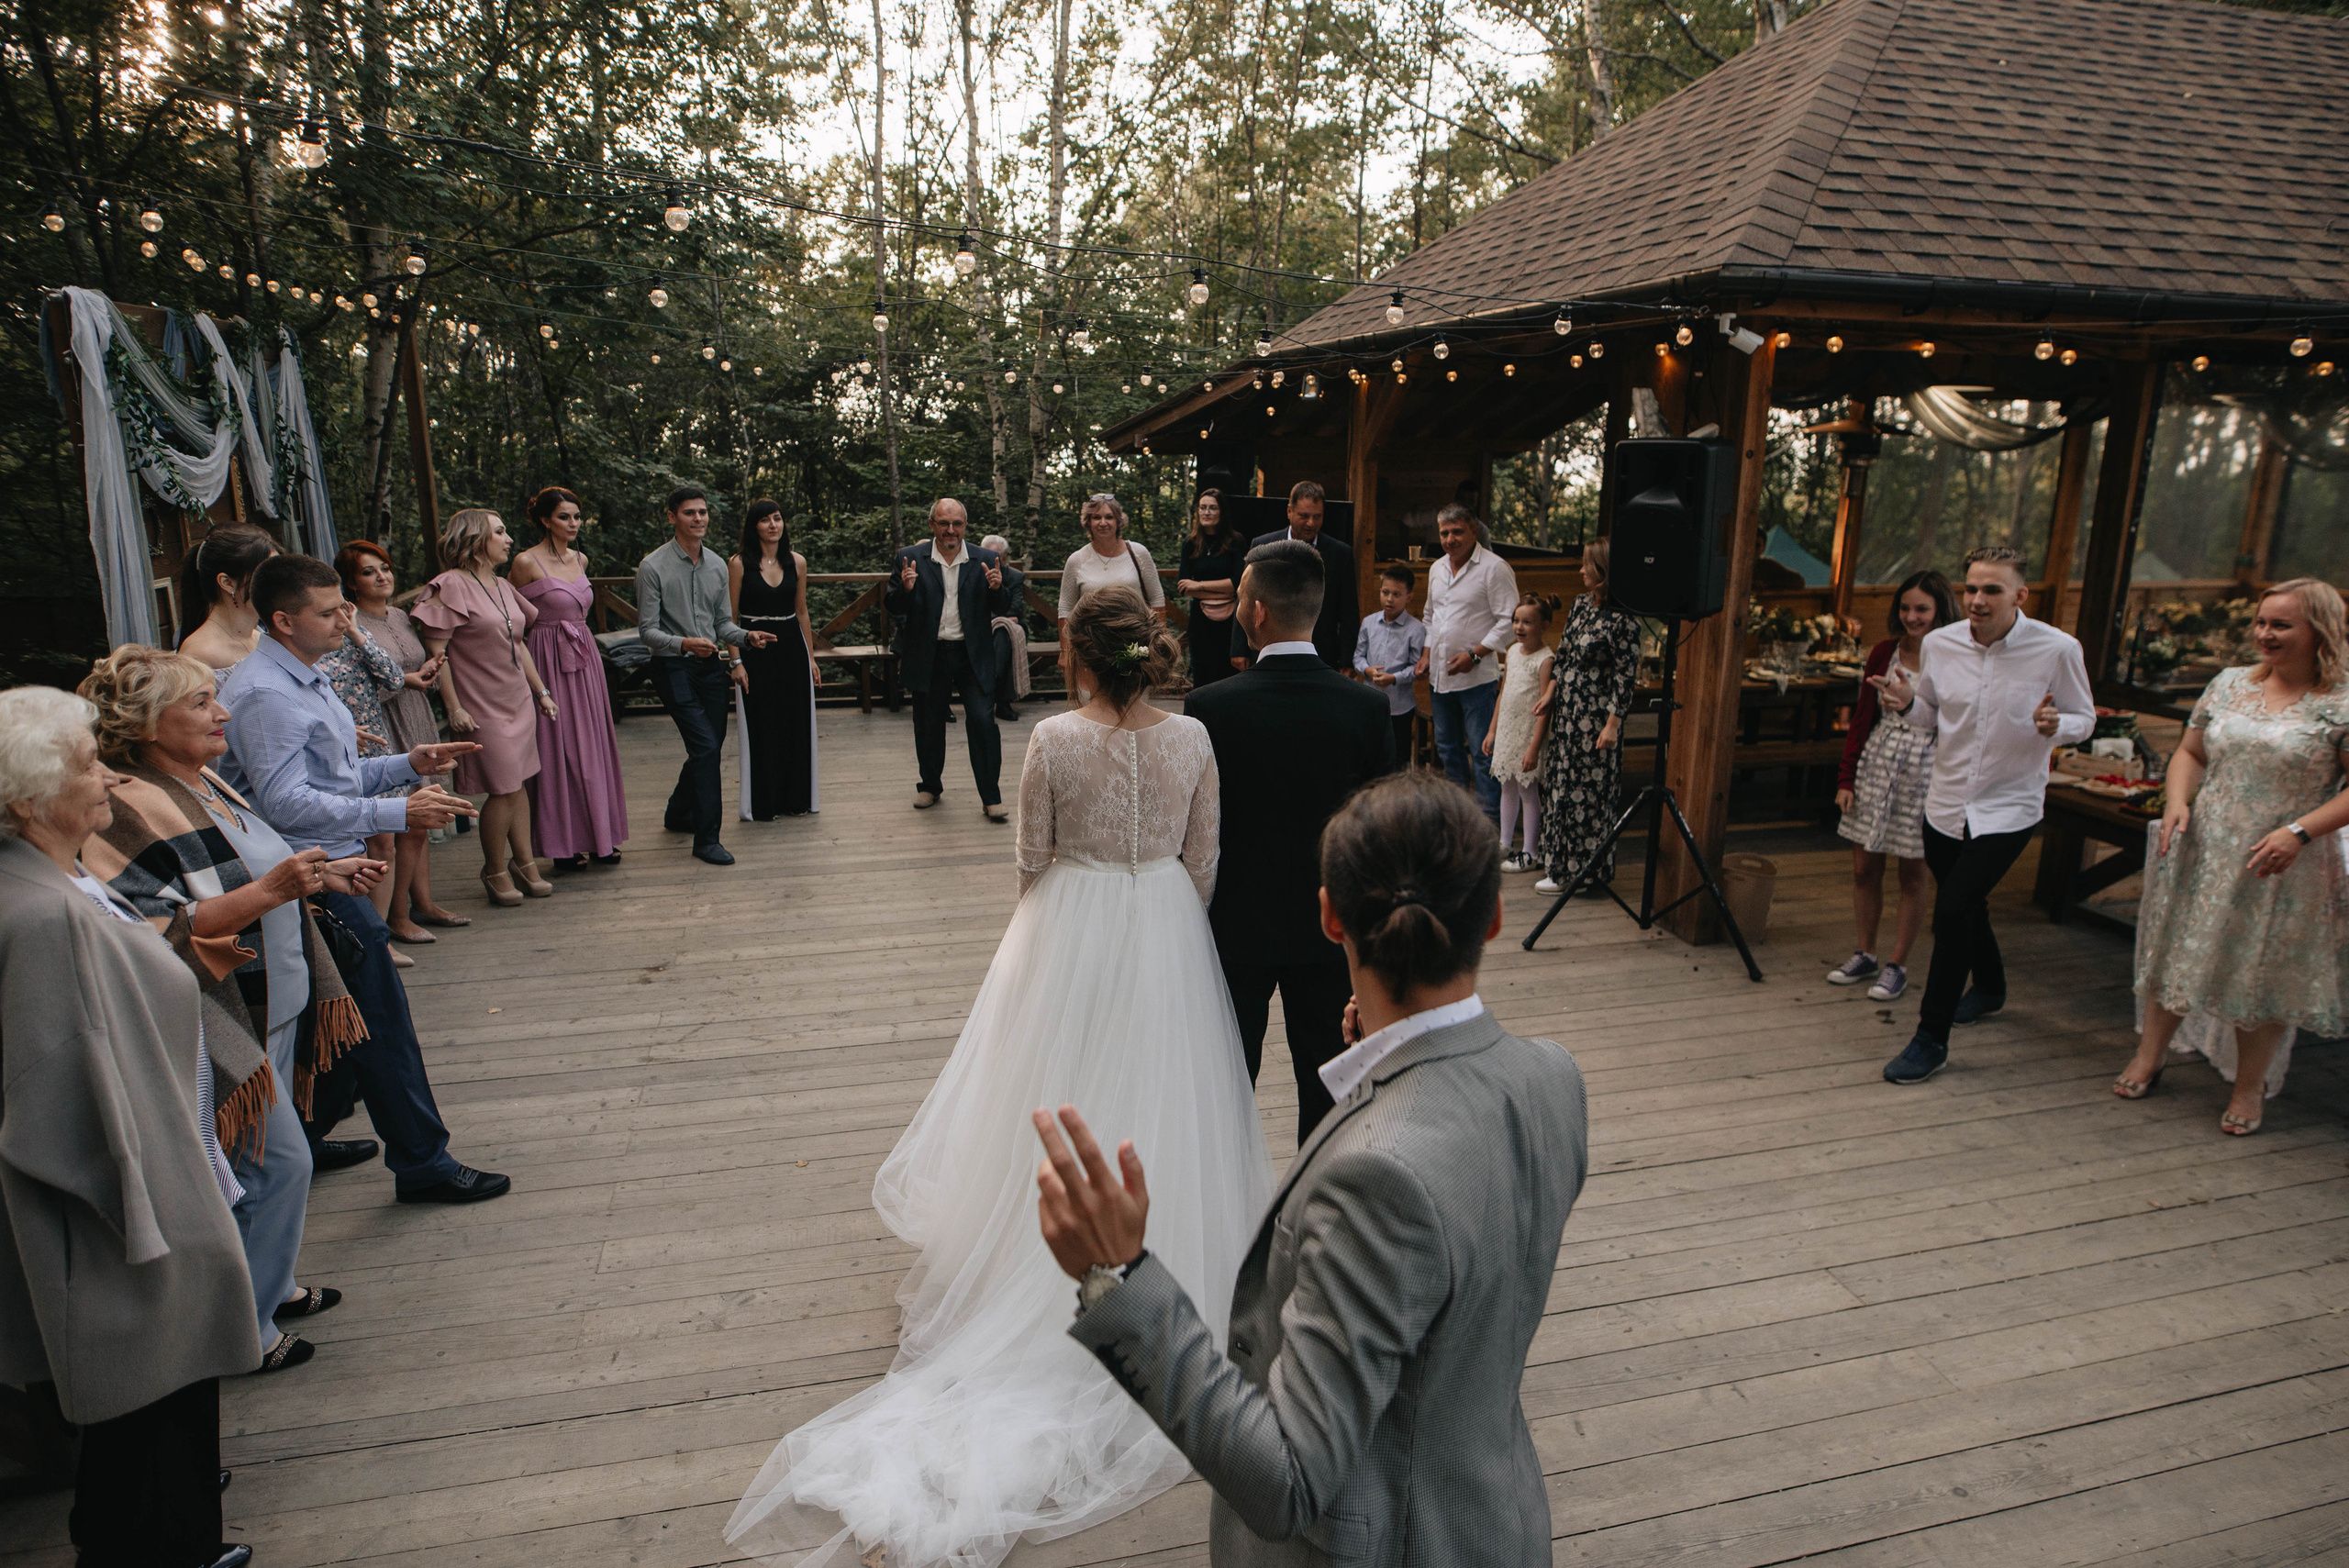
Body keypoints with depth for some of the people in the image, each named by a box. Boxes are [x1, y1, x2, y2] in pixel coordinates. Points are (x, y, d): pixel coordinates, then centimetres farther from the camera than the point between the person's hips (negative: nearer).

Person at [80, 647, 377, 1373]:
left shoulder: (201, 782, 7)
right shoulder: (134, 810, -21)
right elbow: (157, 937, -27)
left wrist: (323, 873, 12)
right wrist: (266, 892, -34)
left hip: (273, 1010, 9)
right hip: (225, 1027, -9)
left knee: (268, 1160, 20)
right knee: (278, 1162, -2)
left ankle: (272, 1285, 36)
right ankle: (245, 1328, 15)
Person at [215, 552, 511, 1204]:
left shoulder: (306, 680, 15)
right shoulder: (264, 695, -19)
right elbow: (286, 802, -25)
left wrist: (410, 764, 6)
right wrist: (398, 813, -27)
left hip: (334, 870, 10)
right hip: (315, 878, -10)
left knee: (345, 1019, 19)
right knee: (381, 1021, -5)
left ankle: (303, 1141, 34)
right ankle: (422, 1164, 4)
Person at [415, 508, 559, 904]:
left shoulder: (503, 586, 13)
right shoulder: (451, 586, -12)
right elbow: (436, 650, -14)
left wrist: (541, 692, 19)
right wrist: (453, 707, -17)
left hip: (519, 700, 8)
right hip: (483, 707, -8)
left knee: (520, 782, 10)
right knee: (504, 790, -5)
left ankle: (525, 863, 20)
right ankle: (495, 871, 13)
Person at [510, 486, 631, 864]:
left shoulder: (580, 559, 10)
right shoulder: (526, 562, -8)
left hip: (585, 659, 6)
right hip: (550, 662, -6)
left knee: (592, 745, 8)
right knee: (558, 747, -1)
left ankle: (598, 836, 16)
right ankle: (564, 843, 7)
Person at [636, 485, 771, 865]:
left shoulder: (717, 565, 10)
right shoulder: (654, 567, -8)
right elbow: (647, 630, -9)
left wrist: (746, 636, -5)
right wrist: (684, 643, -27)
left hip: (711, 666, 6)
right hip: (674, 669, -6)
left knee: (710, 749, 11)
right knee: (705, 747, -15)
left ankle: (678, 815, 36)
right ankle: (706, 839, -7)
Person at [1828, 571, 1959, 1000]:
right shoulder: (1884, 653, 4)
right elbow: (1862, 717, 7)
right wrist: (1846, 778, 5)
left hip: (1926, 770, -4)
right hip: (1877, 762, 4)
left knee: (1913, 875, 6)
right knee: (1864, 868, 8)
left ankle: (1897, 966, 18)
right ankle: (1864, 955, 24)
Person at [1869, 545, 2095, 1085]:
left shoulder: (2057, 649, -13)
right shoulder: (1939, 644, -3)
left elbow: (2083, 719, -1)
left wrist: (2054, 726, -24)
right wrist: (1907, 702, -13)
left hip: (2008, 808, -5)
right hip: (1945, 803, 5)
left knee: (1952, 911, -16)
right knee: (1967, 906, 22)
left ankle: (1931, 1039, -2)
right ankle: (1989, 988, 53)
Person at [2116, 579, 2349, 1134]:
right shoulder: (2230, 684, 5)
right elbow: (2190, 754, 12)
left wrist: (2300, 830, -22)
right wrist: (2177, 800, -6)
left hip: (2280, 872, -4)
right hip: (2203, 855, 4)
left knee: (2265, 978, 8)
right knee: (2180, 954, 14)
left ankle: (2250, 1088, 26)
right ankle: (2149, 1057, 30)